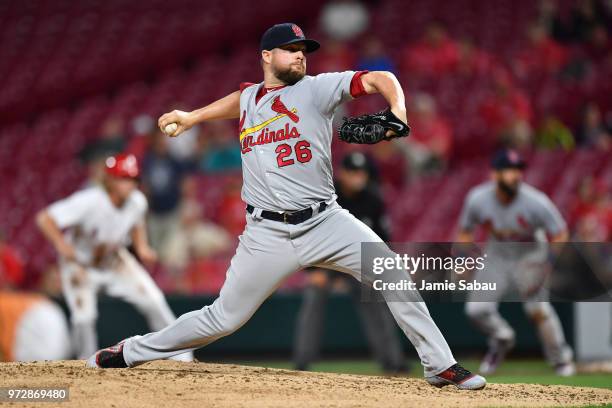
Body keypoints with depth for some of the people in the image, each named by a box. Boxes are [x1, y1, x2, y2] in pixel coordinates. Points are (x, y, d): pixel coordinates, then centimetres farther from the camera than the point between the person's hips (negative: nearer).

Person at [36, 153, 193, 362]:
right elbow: (44, 219, -34)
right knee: (84, 317, -17)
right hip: (80, 264, -4)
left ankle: (179, 354, 7)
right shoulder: (89, 202, -34)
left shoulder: (137, 202, -18)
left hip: (114, 259, 4)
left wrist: (141, 247, -11)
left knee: (154, 301, -5)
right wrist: (62, 245, -46)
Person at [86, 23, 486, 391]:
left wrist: (397, 112, -28)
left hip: (325, 222, -1)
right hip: (268, 234, 1)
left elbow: (380, 79, -9)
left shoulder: (315, 89, 0)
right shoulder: (249, 98, 11)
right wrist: (192, 116, 37)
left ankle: (441, 366, -6)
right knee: (224, 318, 3)